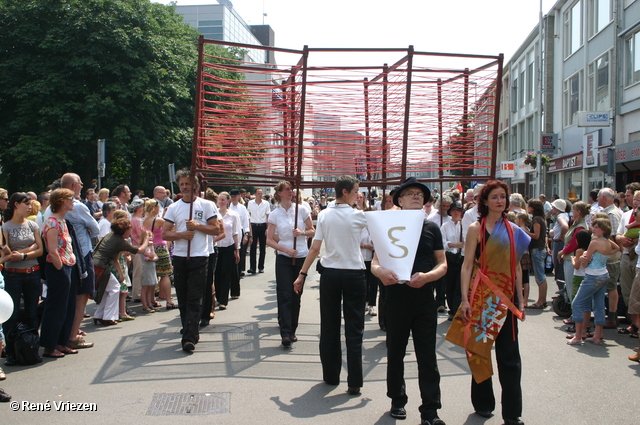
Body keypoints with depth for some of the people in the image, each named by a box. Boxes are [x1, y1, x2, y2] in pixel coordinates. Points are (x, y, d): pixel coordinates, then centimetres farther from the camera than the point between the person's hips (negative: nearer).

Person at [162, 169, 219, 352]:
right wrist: (181, 234, -14)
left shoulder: (206, 205, 3)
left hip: (199, 257, -3)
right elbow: (165, 234, 4)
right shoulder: (173, 208, 9)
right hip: (179, 257, 4)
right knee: (182, 299, 9)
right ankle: (191, 331, 23)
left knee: (194, 300, -7)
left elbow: (216, 229, 0)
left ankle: (189, 338, -11)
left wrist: (197, 226, -12)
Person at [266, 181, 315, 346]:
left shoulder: (301, 210, 2)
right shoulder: (275, 214, -1)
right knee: (285, 295, -8)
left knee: (296, 296, 7)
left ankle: (292, 330, 17)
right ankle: (285, 333, -10)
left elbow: (313, 232, 8)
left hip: (301, 257, 2)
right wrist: (286, 250, -15)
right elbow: (269, 240, -2)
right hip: (283, 258, -2)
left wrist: (302, 232, -13)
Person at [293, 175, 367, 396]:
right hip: (354, 274, -3)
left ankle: (331, 376, 21)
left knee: (329, 327, 12)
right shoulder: (357, 216, -7)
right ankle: (354, 382, 3)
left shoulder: (324, 215, 1)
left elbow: (315, 248, -3)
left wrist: (302, 274, 1)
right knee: (353, 330, 2)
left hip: (329, 274, 3)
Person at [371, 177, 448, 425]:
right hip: (396, 299, 0)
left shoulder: (431, 228, 6)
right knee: (395, 353, 11)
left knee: (427, 356, 2)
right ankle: (397, 400, 28)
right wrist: (380, 271, -21)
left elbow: (442, 264, 5)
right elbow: (375, 261, 2)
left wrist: (427, 276, -16)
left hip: (425, 300, 0)